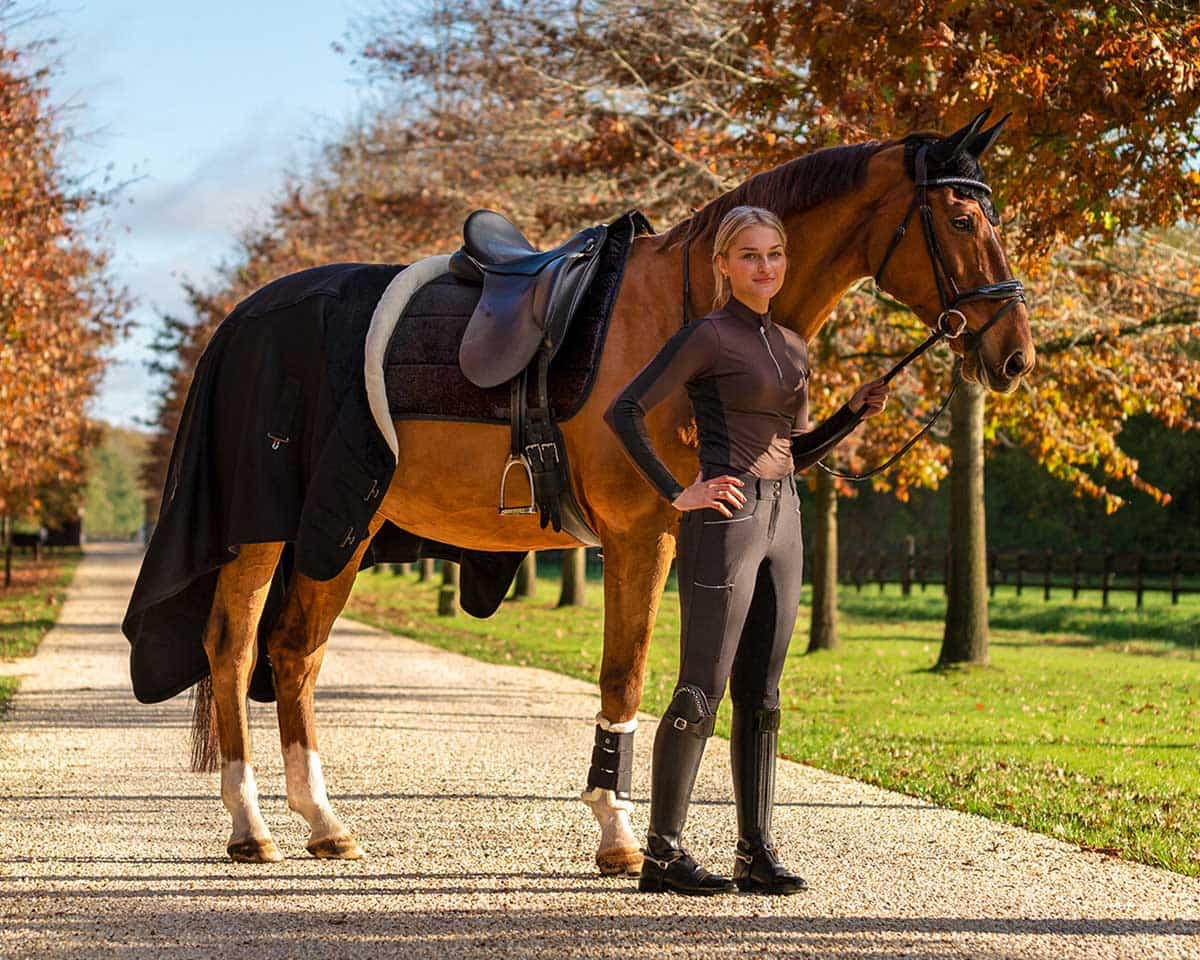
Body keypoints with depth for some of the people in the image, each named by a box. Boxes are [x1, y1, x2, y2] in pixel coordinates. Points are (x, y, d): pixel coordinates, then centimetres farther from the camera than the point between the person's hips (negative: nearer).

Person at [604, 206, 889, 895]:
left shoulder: (794, 348, 15)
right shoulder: (709, 337, -7)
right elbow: (625, 412, -13)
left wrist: (856, 413, 7)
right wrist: (677, 495, -15)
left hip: (783, 520, 7)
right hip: (725, 520, -7)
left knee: (761, 696, 9)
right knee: (702, 690, -6)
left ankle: (757, 851, 14)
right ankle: (663, 851, -1)